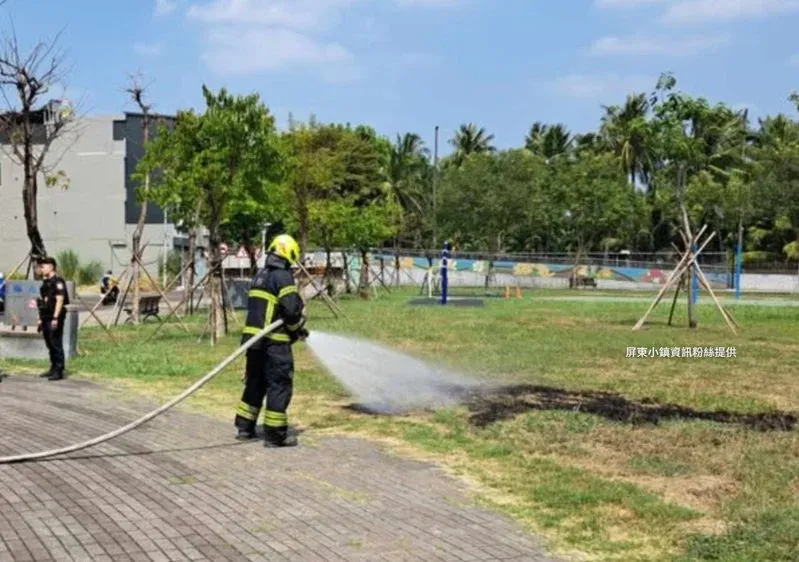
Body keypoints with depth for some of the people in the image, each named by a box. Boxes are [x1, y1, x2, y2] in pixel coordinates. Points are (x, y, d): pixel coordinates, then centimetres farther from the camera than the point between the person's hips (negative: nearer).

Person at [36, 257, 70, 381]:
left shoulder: (58, 281, -11)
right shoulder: (45, 282, 18)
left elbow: (60, 300, -18)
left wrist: (55, 318, -22)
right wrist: (40, 318, 20)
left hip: (54, 318, -9)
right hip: (46, 318, 9)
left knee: (56, 344, -8)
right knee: (50, 344, 13)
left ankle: (59, 371, -5)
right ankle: (53, 368, 20)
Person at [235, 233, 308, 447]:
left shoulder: (259, 276, 15)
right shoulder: (283, 277, -12)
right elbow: (292, 309, -18)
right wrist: (298, 330, 1)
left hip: (253, 336, 9)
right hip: (274, 341, -8)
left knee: (255, 382, 19)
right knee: (280, 385, -3)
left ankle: (244, 427, 26)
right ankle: (275, 435, -2)